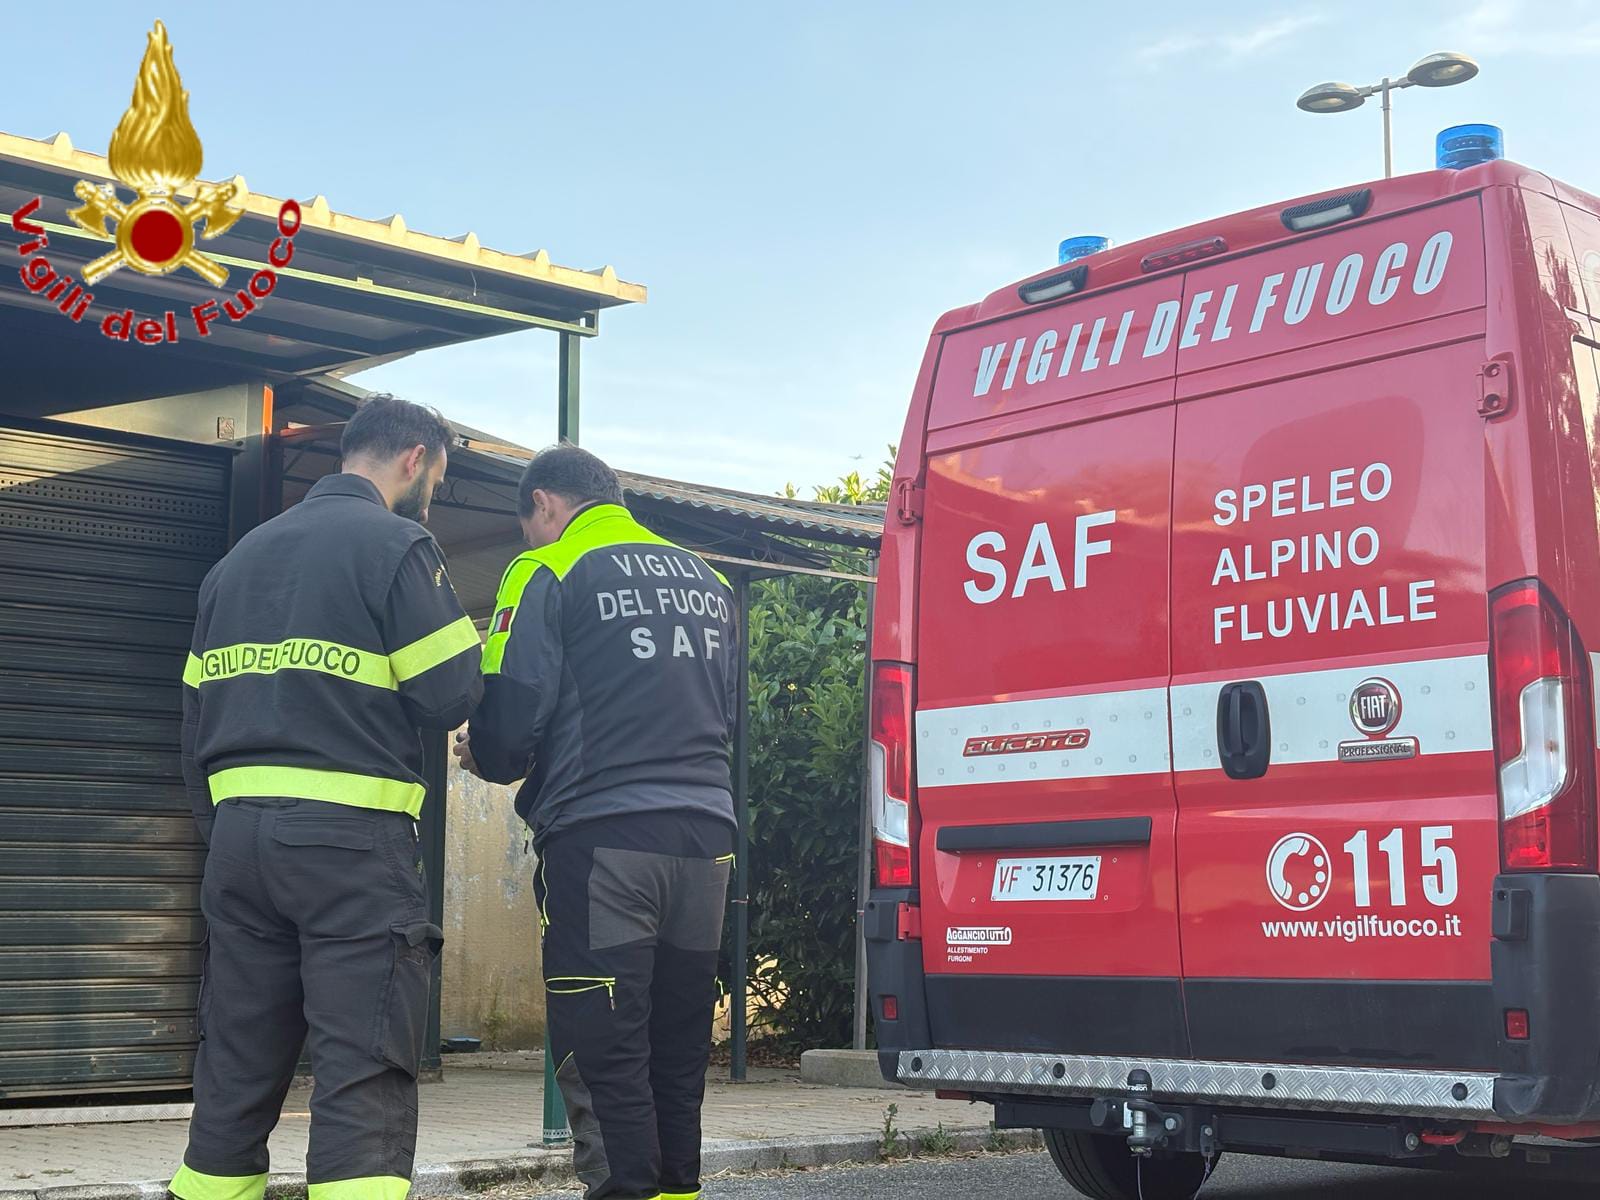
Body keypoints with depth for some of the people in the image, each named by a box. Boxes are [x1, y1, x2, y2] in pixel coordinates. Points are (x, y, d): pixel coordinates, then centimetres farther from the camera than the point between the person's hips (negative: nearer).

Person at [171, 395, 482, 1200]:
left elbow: (196, 717, 17)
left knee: (235, 1073, 12)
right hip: (352, 835, -7)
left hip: (237, 832, 7)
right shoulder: (395, 544, -4)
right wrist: (480, 643, 10)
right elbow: (451, 696, -10)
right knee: (364, 1078, -7)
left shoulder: (240, 558, 18)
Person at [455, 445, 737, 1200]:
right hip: (704, 835, 6)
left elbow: (509, 720, -8)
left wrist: (482, 757, 13)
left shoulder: (549, 572, -1)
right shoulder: (706, 581, 19)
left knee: (601, 1057, -3)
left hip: (601, 835, -6)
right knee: (677, 1049, 13)